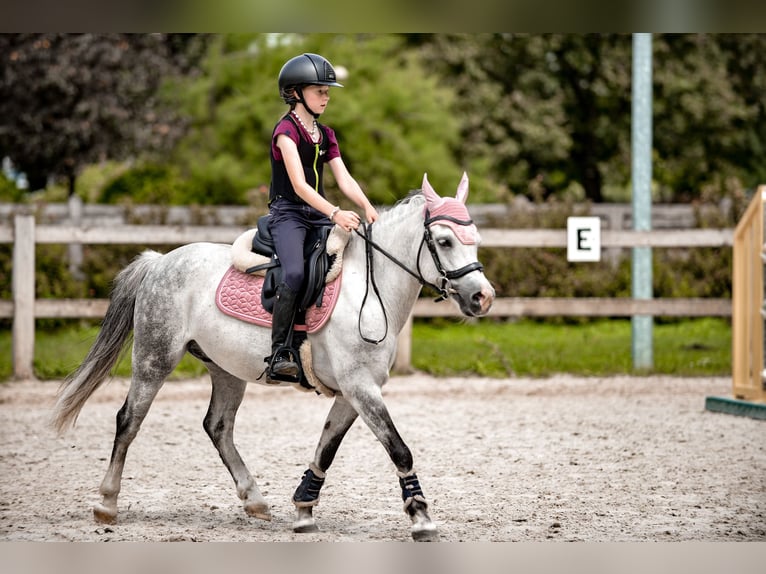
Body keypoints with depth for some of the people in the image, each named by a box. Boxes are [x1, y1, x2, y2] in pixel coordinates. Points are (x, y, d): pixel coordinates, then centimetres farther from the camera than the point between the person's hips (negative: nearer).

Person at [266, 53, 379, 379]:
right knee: (295, 273, -31)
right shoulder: (286, 129, -9)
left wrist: (367, 208, -12)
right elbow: (299, 184, -20)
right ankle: (278, 355, -26)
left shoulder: (325, 135, 16)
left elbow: (344, 179, 7)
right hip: (288, 214, -8)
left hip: (318, 215, 8)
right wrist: (335, 213, -32)